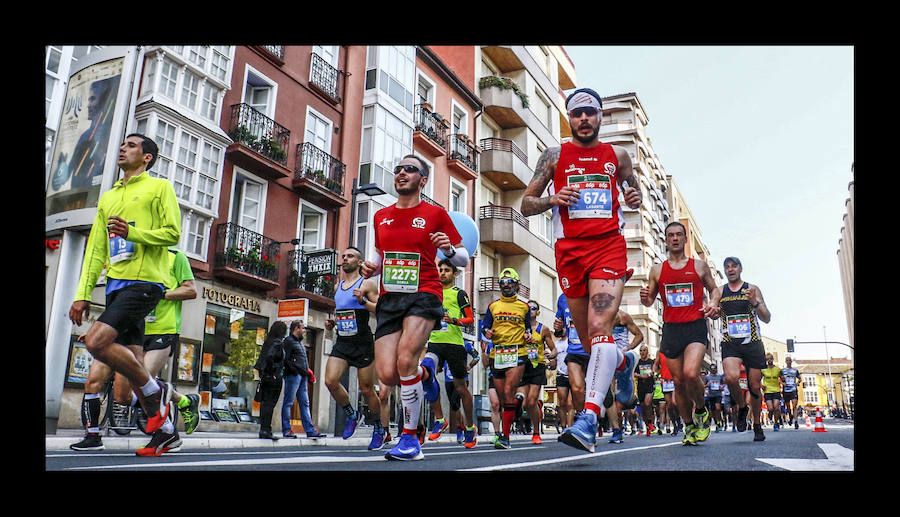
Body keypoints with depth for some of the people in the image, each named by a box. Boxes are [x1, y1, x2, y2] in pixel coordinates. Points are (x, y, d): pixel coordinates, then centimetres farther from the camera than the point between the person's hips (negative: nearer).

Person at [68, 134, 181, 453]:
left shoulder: (159, 187, 5)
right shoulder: (108, 197, 23)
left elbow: (173, 233, -6)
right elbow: (96, 249, 19)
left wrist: (132, 232, -19)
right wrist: (82, 294, 12)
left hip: (144, 282, -7)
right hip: (116, 285, 7)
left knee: (95, 341, -22)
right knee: (130, 360, 4)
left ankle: (155, 390, -3)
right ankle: (166, 431, 12)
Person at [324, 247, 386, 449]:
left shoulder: (367, 284, -2)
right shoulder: (338, 287, 17)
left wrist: (363, 300, -21)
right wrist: (332, 322, 11)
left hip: (363, 343, -6)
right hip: (342, 342, 6)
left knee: (367, 390, 0)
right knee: (330, 381, -12)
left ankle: (381, 426, 22)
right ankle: (352, 415, 13)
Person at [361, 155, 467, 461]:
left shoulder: (436, 214, 4)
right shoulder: (381, 216, 17)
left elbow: (464, 260, 6)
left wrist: (450, 249, -16)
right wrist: (371, 268, 6)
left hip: (424, 295, -4)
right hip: (389, 298, 5)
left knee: (405, 360, -24)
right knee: (387, 375, -8)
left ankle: (410, 439, -5)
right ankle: (425, 373, 29)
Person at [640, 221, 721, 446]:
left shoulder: (699, 266, 8)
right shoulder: (657, 270, 10)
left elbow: (714, 288, 20)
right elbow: (650, 300, 13)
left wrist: (713, 304, -1)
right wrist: (645, 297, -11)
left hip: (696, 327, -2)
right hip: (670, 329, 2)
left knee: (691, 374, -21)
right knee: (679, 381, 6)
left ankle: (701, 410, 9)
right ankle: (690, 426, 23)